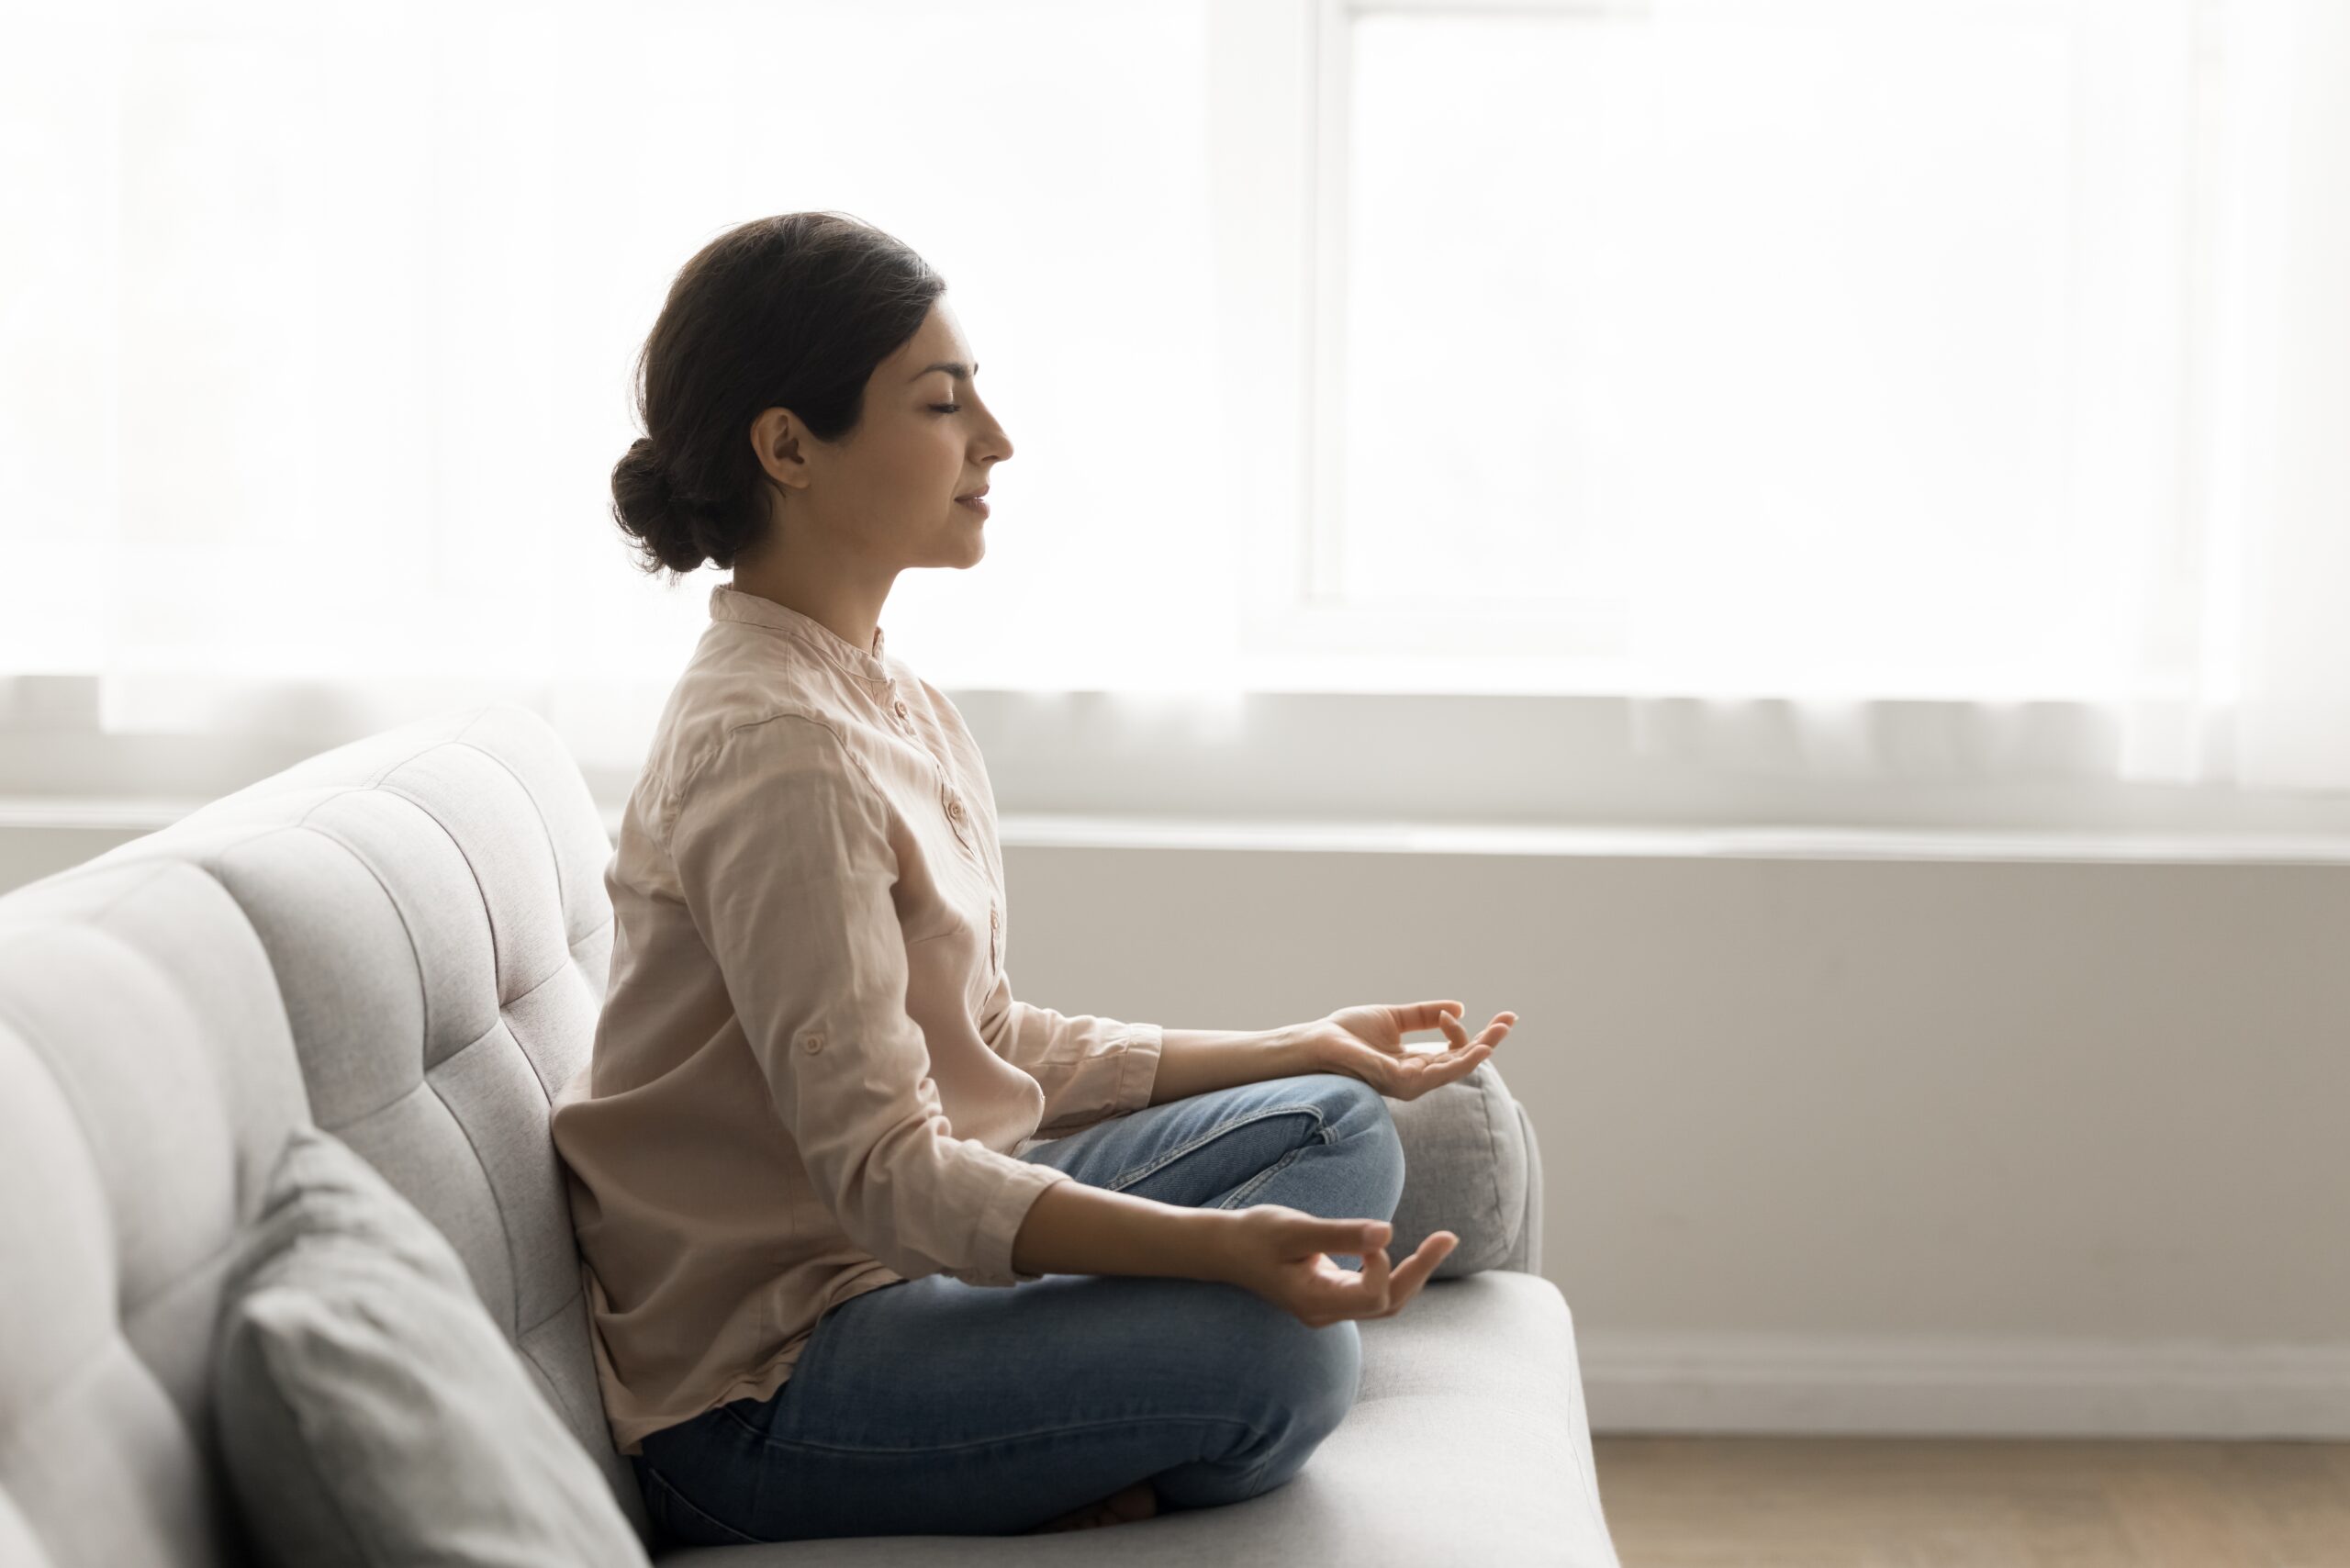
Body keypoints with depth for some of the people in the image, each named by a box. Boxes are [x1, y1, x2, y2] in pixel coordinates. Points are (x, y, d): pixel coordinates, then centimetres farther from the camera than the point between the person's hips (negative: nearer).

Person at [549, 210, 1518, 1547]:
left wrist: (1309, 1052, 14)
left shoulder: (890, 700, 10)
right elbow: (883, 1170, -26)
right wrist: (1219, 1247, -37)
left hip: (905, 1242, 10)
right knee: (1285, 1350, -27)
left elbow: (990, 1042, 13)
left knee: (1335, 1129, 8)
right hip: (764, 1376, -10)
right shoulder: (775, 747, -22)